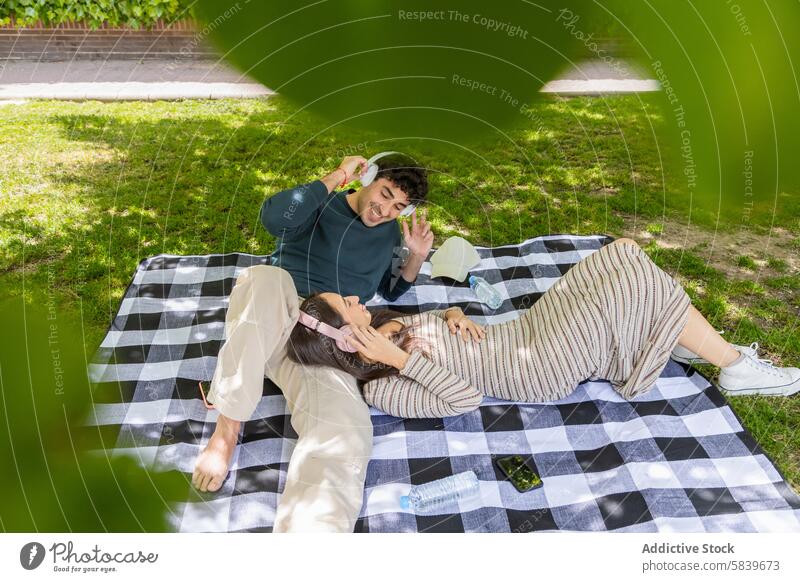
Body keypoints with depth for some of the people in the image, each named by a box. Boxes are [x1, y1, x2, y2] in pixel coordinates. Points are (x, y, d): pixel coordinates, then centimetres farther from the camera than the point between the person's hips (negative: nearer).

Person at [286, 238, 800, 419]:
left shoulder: (383, 326, 3)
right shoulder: (384, 388, -21)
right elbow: (466, 399, -25)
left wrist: (453, 316, -5)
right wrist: (402, 358, -31)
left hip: (525, 332, 8)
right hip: (539, 372, -8)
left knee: (624, 253, 4)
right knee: (642, 285, -12)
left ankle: (693, 344, 20)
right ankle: (737, 367, 10)